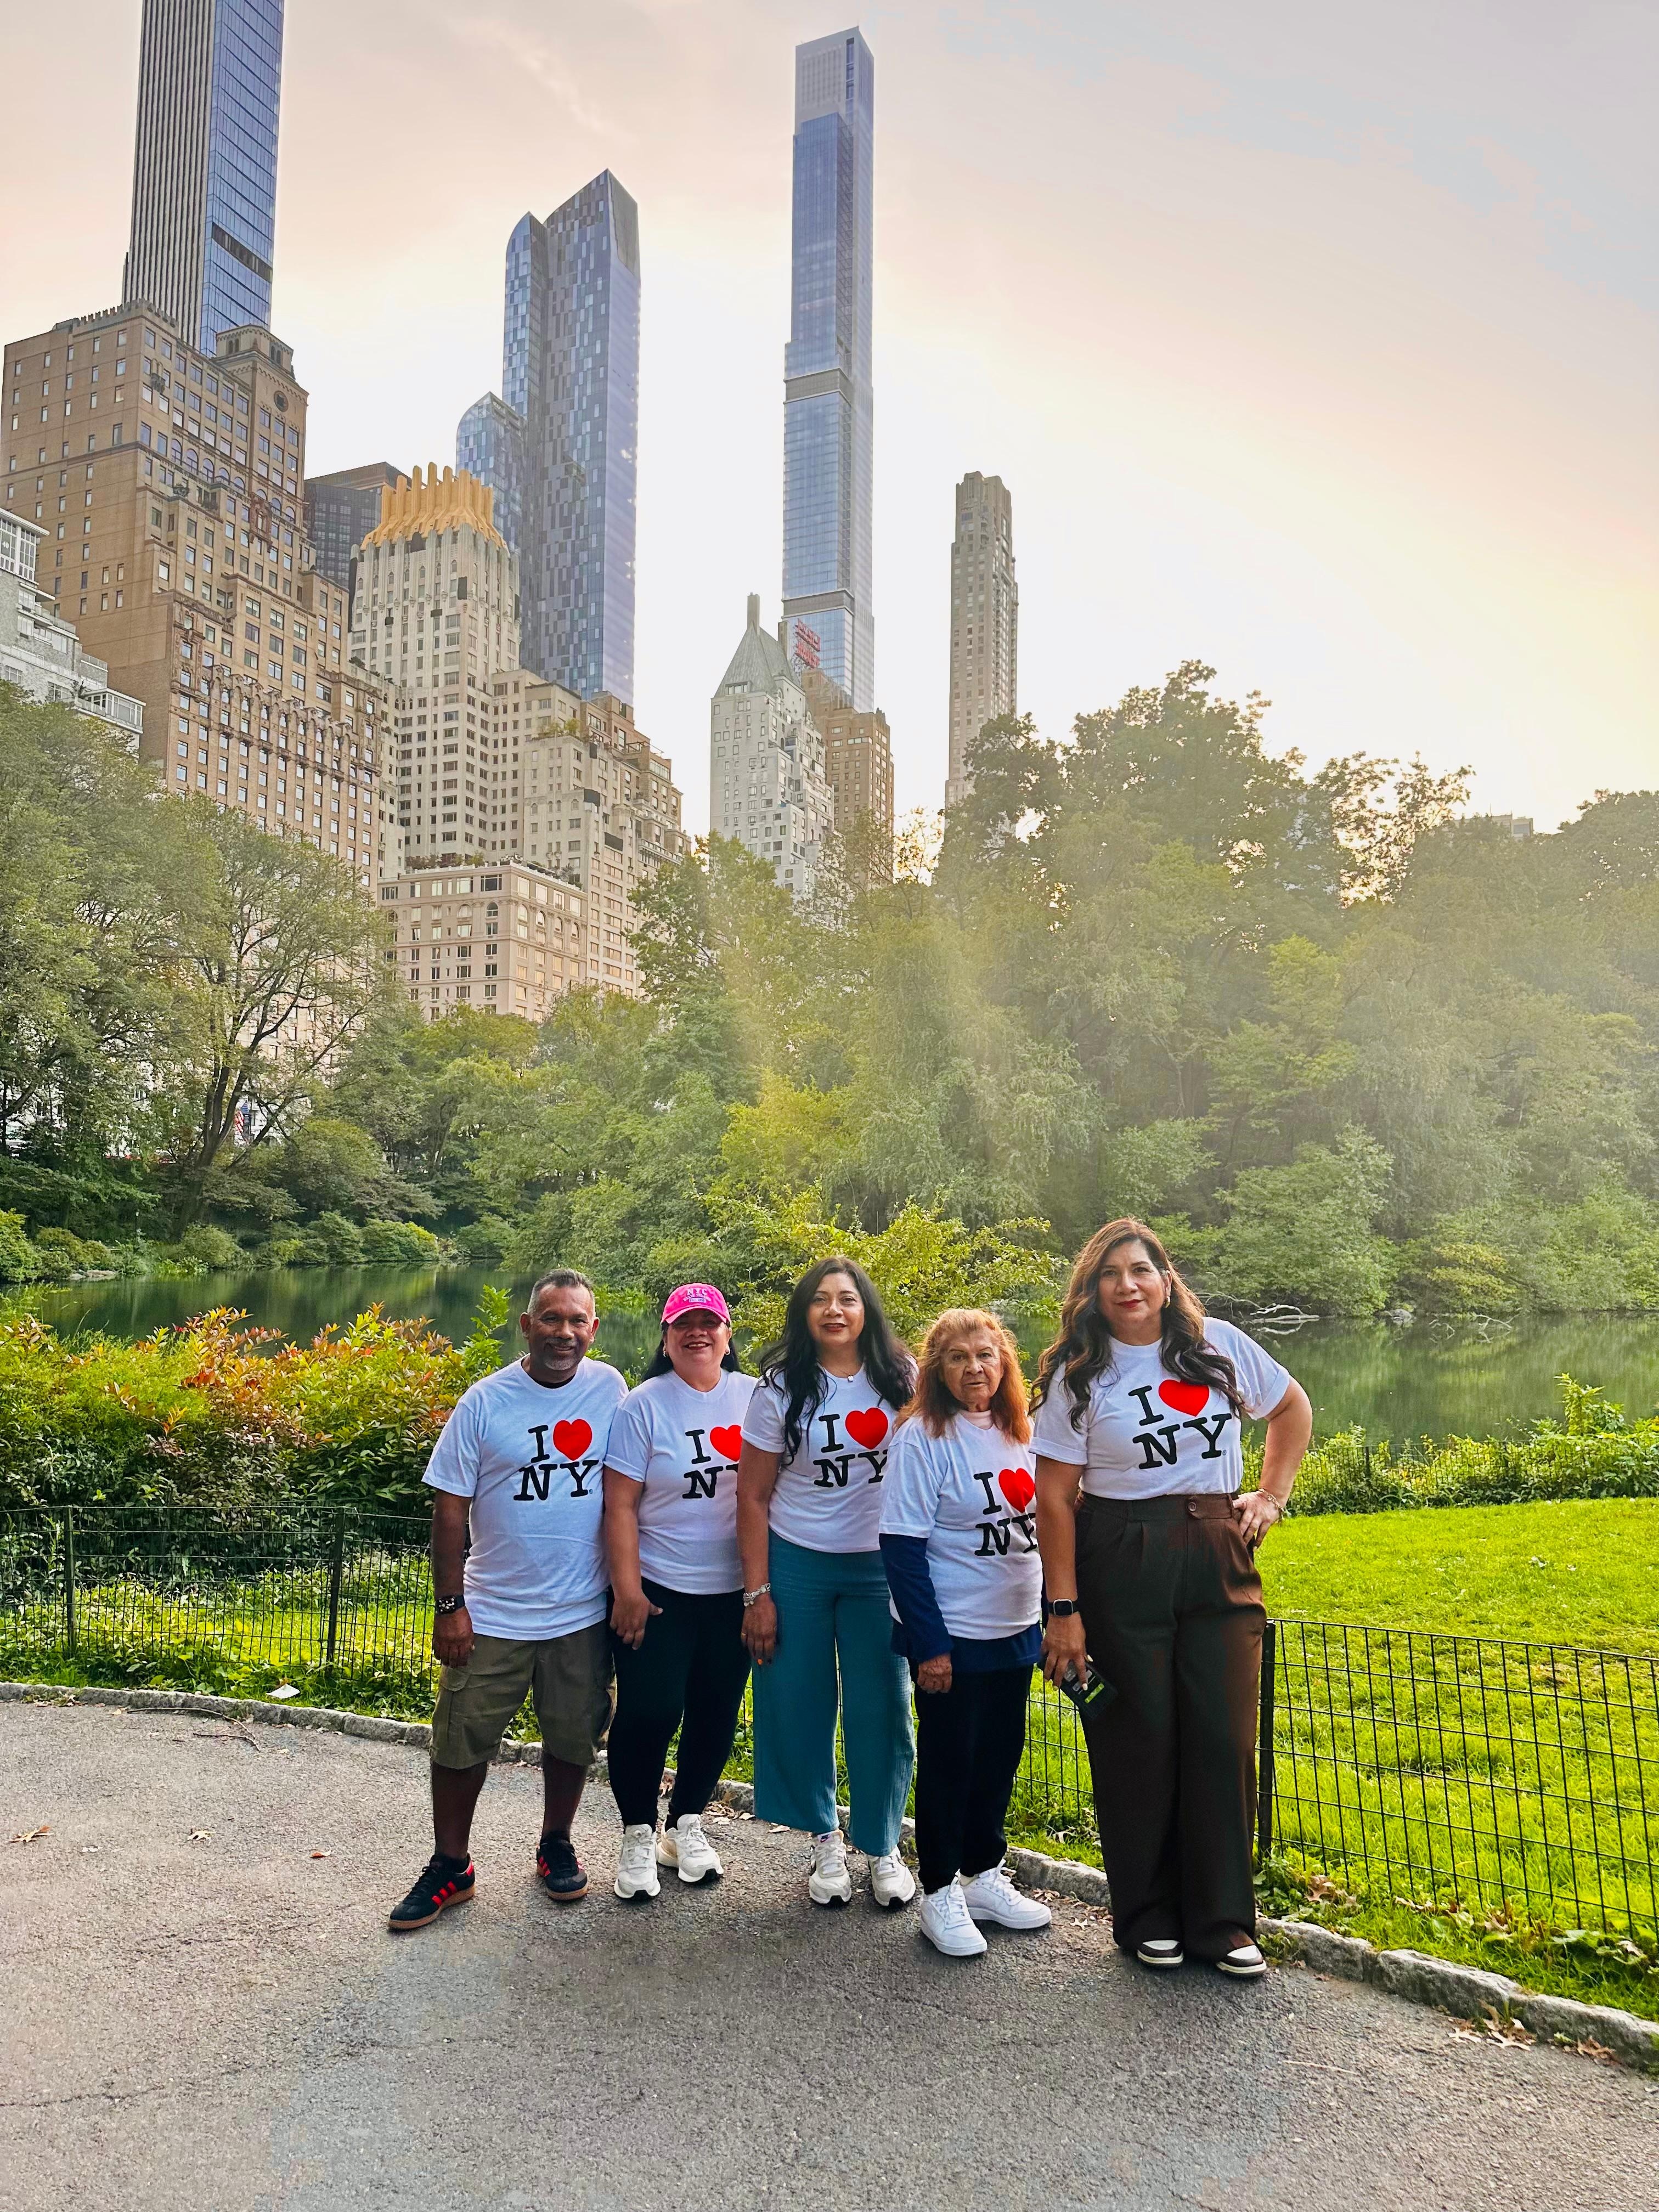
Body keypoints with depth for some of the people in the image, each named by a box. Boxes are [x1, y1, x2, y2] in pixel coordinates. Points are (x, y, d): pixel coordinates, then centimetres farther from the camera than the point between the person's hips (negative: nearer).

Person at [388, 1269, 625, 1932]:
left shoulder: (610, 1390, -4)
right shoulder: (485, 1402, -9)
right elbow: (450, 1508, -5)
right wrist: (449, 1605, -7)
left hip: (583, 1614, 2)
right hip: (493, 1615, -1)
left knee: (573, 1737, 15)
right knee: (461, 1741, 8)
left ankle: (556, 1845, 38)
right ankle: (451, 1865, 29)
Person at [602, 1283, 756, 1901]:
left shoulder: (753, 1397, 0)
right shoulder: (644, 1406, -8)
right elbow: (620, 1506, -8)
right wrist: (627, 1590, -11)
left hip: (732, 1589, 3)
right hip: (657, 1589, -3)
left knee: (717, 1713, 10)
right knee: (650, 1711, -6)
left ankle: (685, 1826, 32)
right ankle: (638, 1836, 17)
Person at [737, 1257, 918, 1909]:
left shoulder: (901, 1378, -2)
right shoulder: (780, 1388, -5)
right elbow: (753, 1496, -2)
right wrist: (756, 1593, -6)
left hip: (879, 1566, 0)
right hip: (796, 1563, 0)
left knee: (881, 1707, 3)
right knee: (797, 1704, 6)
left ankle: (882, 1846, 23)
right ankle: (824, 1839, 27)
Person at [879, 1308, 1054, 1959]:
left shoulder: (1021, 1434, 5)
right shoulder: (922, 1437, -15)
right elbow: (902, 1547, -16)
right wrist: (929, 1644, -17)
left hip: (1014, 1633, 6)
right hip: (952, 1637, -6)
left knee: (1000, 1757, 15)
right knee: (948, 1761, 6)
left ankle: (985, 1876, 32)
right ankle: (940, 1894, 22)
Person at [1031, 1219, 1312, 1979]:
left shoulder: (1219, 1345, 3)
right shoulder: (1079, 1376, -5)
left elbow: (1292, 1408, 19)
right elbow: (1054, 1498, -6)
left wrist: (1271, 1496, 8)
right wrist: (1064, 1611, -10)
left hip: (1219, 1561, 3)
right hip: (1122, 1571, -2)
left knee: (1225, 1740, 3)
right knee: (1139, 1741, 5)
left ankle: (1224, 1921, 19)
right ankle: (1147, 1918, 22)